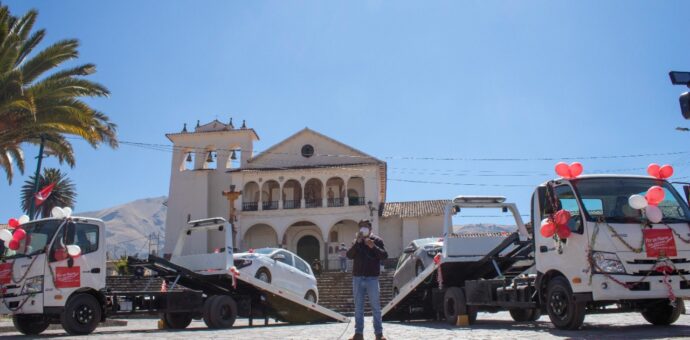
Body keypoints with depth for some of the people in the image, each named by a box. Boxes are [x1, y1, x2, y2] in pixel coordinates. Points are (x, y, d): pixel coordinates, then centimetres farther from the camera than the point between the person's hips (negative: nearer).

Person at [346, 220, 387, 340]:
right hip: (357, 278, 3)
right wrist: (357, 242, -14)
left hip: (372, 278, -2)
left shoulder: (377, 240, 3)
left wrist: (373, 247, -21)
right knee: (358, 308, 5)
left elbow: (384, 256, -7)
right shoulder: (356, 242, 11)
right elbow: (349, 255, -4)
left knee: (376, 307, 0)